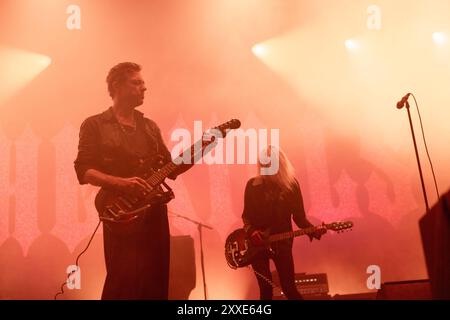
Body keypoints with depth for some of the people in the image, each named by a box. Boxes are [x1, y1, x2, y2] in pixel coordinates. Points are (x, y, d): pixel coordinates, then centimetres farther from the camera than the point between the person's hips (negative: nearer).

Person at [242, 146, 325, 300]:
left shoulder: (291, 184, -1)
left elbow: (299, 216, 1)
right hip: (257, 243, 1)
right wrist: (250, 231, -14)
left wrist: (313, 230, -16)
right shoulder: (253, 185, 1)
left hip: (282, 242, -1)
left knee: (289, 288, -3)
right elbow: (246, 214, 5)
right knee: (266, 289, -1)